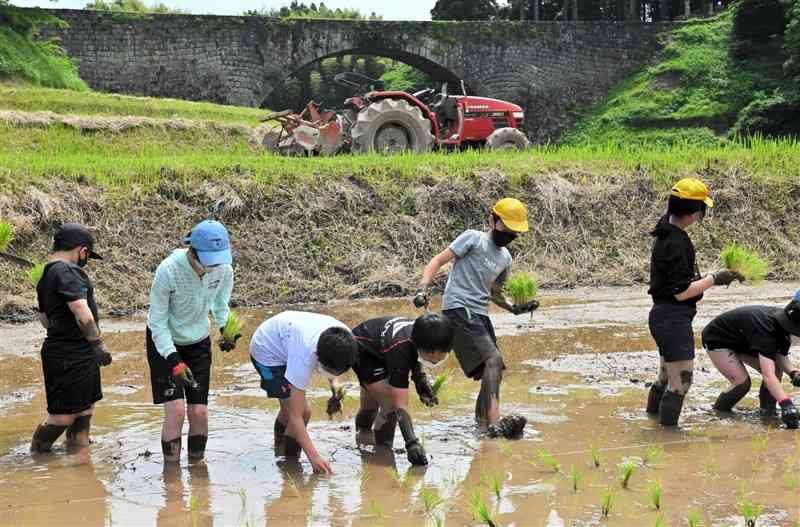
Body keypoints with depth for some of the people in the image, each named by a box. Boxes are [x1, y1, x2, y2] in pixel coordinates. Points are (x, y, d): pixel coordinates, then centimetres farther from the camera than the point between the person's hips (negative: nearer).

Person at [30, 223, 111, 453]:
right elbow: (81, 310, -26)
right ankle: (35, 454, 7)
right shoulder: (67, 271, -16)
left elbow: (44, 318, 24)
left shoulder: (46, 275, 15)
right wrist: (98, 343, -23)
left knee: (84, 410, 18)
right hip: (70, 356, -10)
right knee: (64, 415, -5)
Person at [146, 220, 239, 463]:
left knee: (199, 412, 0)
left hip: (199, 342, 4)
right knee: (176, 410, -14)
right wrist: (174, 360, -27)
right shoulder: (169, 270, -30)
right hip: (165, 342, -4)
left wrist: (226, 328, -17)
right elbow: (157, 320, -20)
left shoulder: (224, 268, -17)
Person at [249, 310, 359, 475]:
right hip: (267, 351, -7)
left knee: (288, 407, 21)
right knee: (303, 412, -16)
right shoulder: (304, 356, -44)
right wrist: (313, 455, -42)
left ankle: (279, 451, 43)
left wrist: (333, 381, -11)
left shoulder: (344, 337, -27)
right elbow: (295, 416, -39)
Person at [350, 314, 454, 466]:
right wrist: (411, 443, -50)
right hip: (361, 351, -8)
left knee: (370, 407, 24)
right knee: (391, 403, -23)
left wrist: (420, 377, -6)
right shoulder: (399, 350, -44)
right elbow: (400, 405, -44)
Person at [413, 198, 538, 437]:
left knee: (494, 370, 7)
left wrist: (515, 308, 14)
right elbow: (438, 260, -4)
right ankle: (495, 423, -30)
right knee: (493, 359, -22)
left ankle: (483, 419, 21)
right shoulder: (473, 238, 0)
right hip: (458, 308, -9)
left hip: (480, 314, 9)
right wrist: (423, 288, -18)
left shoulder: (505, 257, 21)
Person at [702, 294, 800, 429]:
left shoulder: (785, 322, -19)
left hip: (742, 342, 8)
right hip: (717, 340, -8)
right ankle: (719, 411, 3)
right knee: (742, 382, -22)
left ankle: (768, 412, 3)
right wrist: (786, 403, -60)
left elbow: (781, 356, -7)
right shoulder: (766, 328, -43)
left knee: (776, 369, -7)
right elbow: (768, 375, -51)